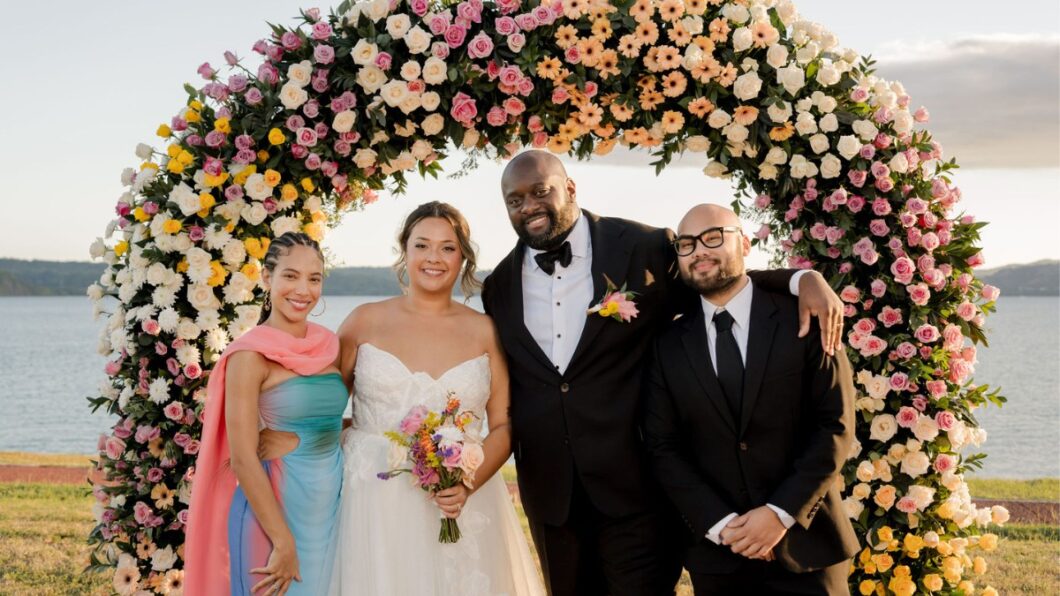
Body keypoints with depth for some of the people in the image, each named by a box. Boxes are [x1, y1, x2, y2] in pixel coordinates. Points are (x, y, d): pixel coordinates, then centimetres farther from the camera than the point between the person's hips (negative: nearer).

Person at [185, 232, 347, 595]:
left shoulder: (328, 344, 5)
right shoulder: (250, 355, -14)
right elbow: (242, 458, -17)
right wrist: (283, 542, -18)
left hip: (330, 506, 6)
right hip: (271, 509, -6)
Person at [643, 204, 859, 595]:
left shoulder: (804, 319, -2)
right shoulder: (669, 346, 4)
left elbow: (835, 425, -6)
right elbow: (663, 448, 1)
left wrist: (782, 513, -14)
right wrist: (720, 524, -10)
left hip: (805, 543, -1)